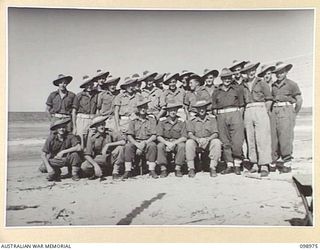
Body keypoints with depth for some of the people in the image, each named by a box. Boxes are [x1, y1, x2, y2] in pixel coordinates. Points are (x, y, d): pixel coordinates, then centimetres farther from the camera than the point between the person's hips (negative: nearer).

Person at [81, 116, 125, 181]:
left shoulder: (110, 133, -9)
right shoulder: (92, 137, -9)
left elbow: (123, 142, -22)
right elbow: (87, 155, -12)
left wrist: (108, 145, -28)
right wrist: (95, 165, -28)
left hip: (111, 158, 0)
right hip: (98, 159, 0)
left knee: (120, 148, -27)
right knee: (84, 167, -26)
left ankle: (115, 172, -14)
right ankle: (101, 172, 5)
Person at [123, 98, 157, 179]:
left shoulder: (152, 120, 8)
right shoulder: (133, 121, 10)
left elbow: (154, 136, -1)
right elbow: (129, 136, 0)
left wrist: (144, 143, -18)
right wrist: (137, 144, -18)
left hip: (148, 142, -1)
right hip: (135, 142, 1)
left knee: (152, 145, -34)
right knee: (128, 146, -30)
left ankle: (152, 170, -28)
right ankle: (127, 170, -26)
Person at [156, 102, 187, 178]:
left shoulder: (181, 123, 4)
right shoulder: (162, 123, 3)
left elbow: (184, 137, -4)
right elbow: (159, 137, -6)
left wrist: (173, 143, -20)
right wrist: (167, 143, -24)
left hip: (177, 143, 0)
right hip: (165, 142, 0)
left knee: (182, 145, -32)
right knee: (160, 146, -31)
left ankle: (178, 169, -26)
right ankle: (163, 169, -27)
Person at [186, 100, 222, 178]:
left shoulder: (212, 119, 2)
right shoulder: (192, 120, 1)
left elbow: (215, 134, -6)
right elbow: (190, 134, -9)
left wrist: (207, 139, -27)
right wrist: (198, 139, -30)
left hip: (209, 143, 0)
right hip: (196, 144, 0)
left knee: (217, 142, -30)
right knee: (189, 143, -30)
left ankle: (213, 168, -24)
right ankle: (191, 169, -24)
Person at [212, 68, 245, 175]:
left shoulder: (238, 89, 12)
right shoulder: (216, 92, 17)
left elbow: (241, 105, 10)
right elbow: (214, 109, 16)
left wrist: (238, 115, 0)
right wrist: (219, 115, 3)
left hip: (235, 114, -2)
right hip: (221, 116, 2)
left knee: (237, 141, -10)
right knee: (225, 142, 1)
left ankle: (237, 165, -1)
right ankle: (229, 165, 7)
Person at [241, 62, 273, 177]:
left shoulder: (261, 83, 4)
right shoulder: (243, 86, 13)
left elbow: (269, 99, 3)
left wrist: (265, 112, -2)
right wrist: (245, 111, 8)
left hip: (260, 110, -4)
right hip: (248, 112, 4)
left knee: (262, 139, -9)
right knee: (251, 140, 3)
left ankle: (264, 166, -10)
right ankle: (255, 164, 10)